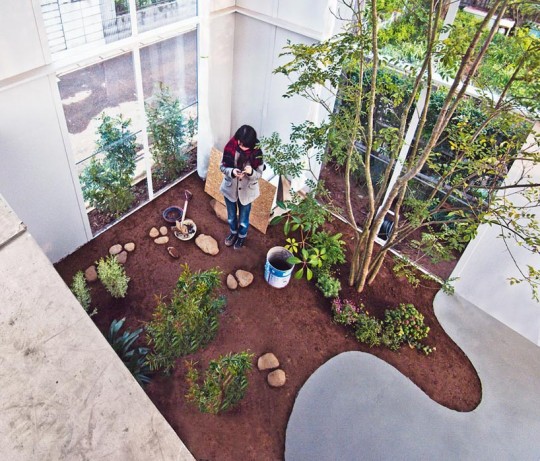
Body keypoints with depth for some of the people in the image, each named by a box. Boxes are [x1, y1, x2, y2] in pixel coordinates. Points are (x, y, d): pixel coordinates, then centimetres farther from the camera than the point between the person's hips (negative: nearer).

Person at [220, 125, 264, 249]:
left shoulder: (256, 153, -22)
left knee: (243, 218, 20)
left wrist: (251, 172, -37)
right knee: (231, 215, 25)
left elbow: (259, 174, -14)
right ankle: (233, 232, 55)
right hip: (230, 188, 2)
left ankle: (242, 236, 50)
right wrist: (231, 172, -31)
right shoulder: (230, 147, -19)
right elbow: (222, 167, -9)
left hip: (247, 191, -1)